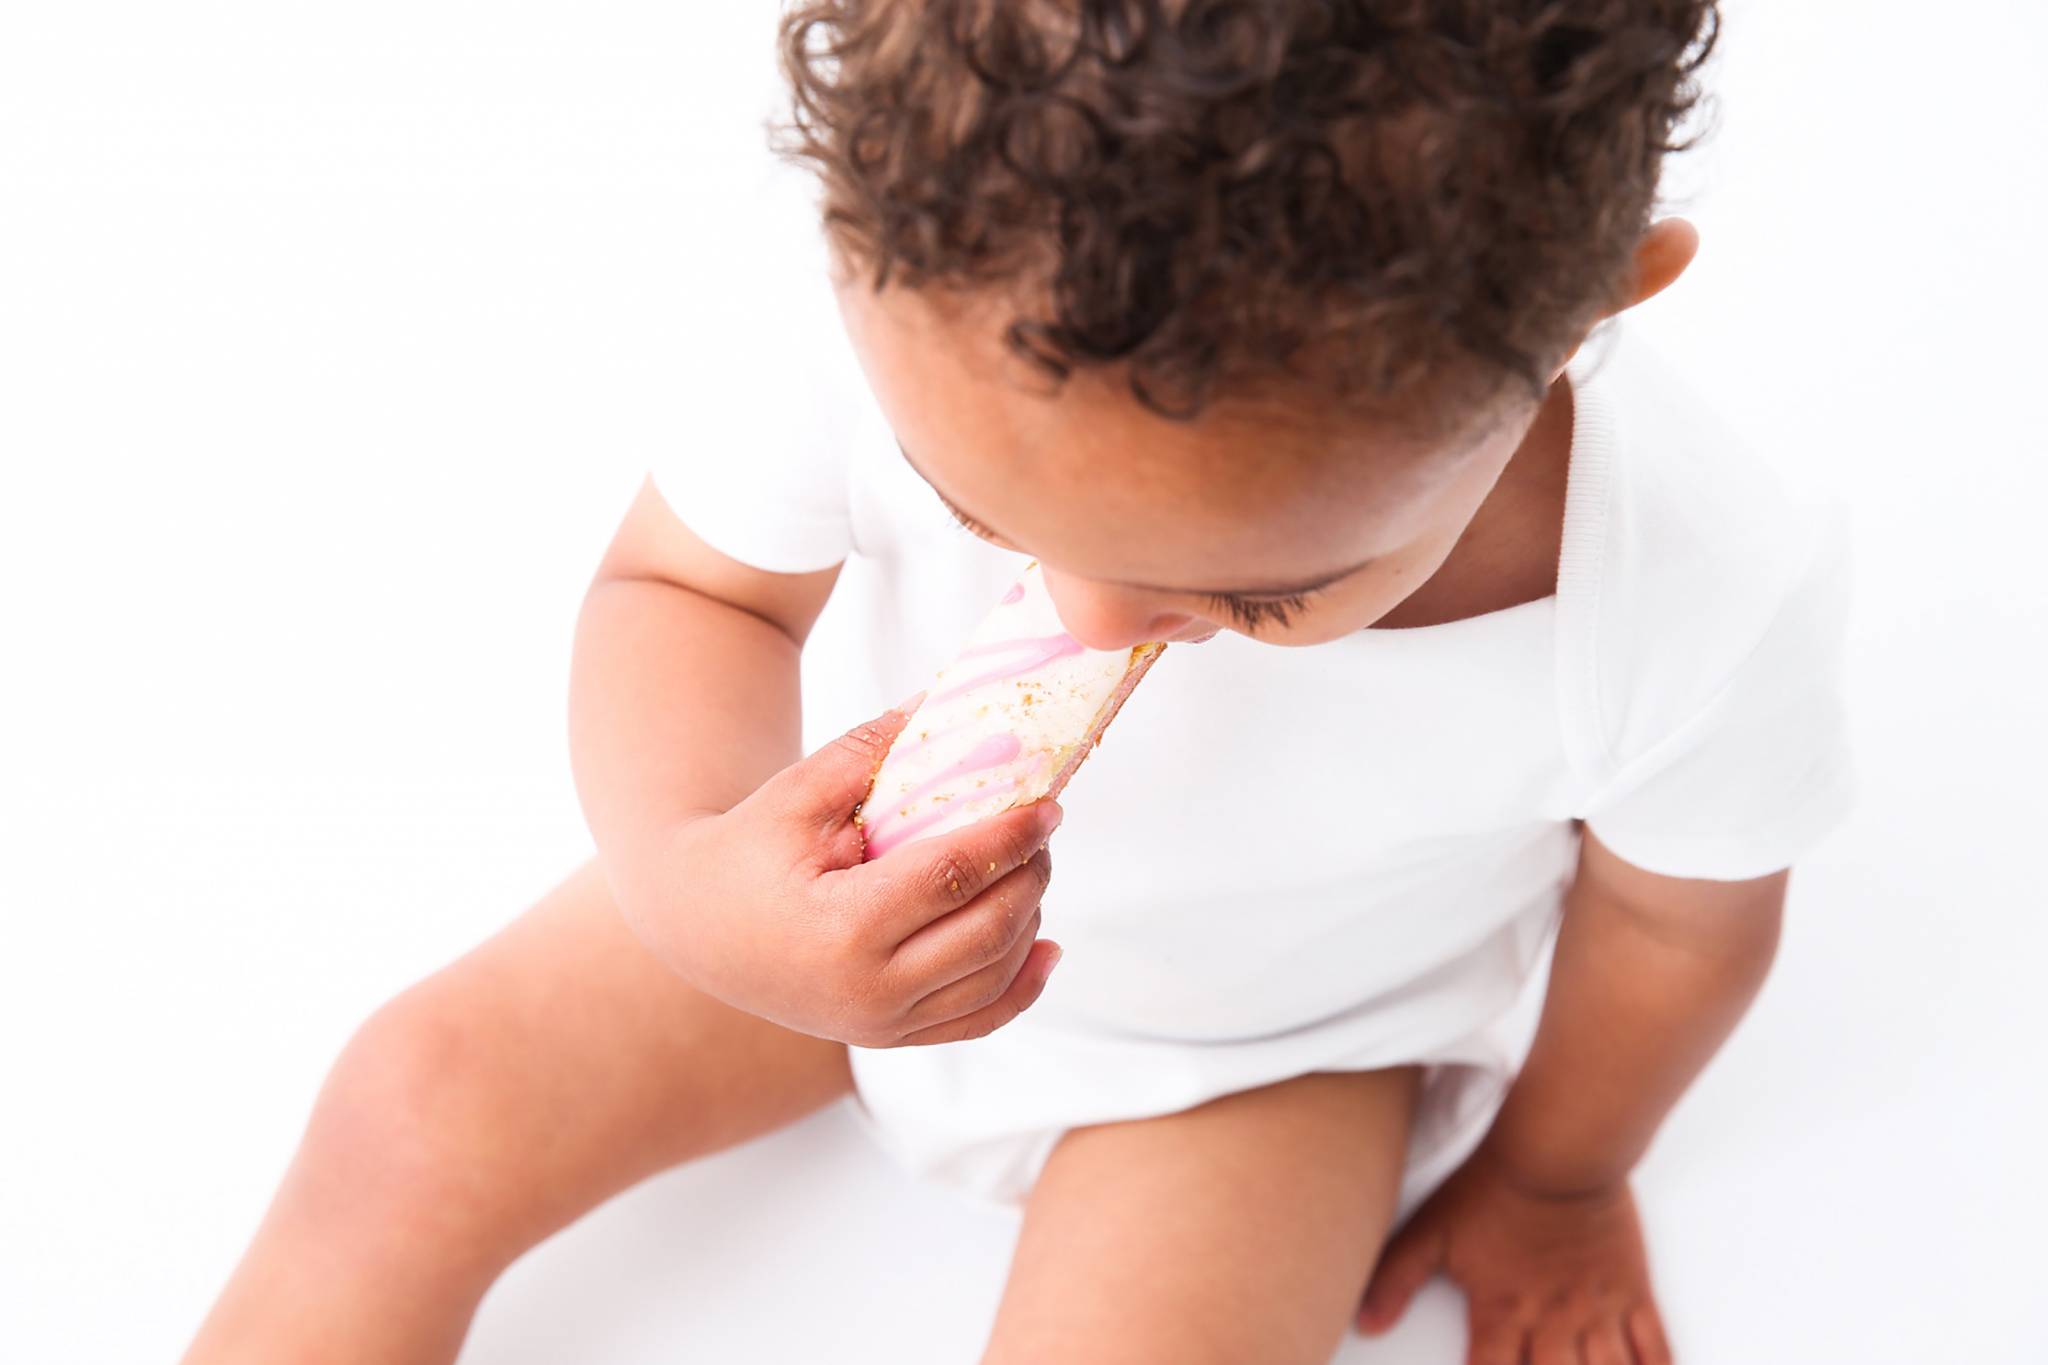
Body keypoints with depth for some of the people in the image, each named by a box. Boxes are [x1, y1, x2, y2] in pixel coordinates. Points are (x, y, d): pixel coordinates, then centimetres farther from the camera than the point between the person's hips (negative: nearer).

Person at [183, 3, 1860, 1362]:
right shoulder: (891, 321, -34)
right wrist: (691, 878, -38)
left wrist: (1556, 1182, 7)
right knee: (419, 1108, -5)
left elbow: (1678, 919, -13)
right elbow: (677, 584, -16)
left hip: (1274, 1039, -1)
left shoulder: (1703, 606, -35)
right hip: (880, 875, 2)